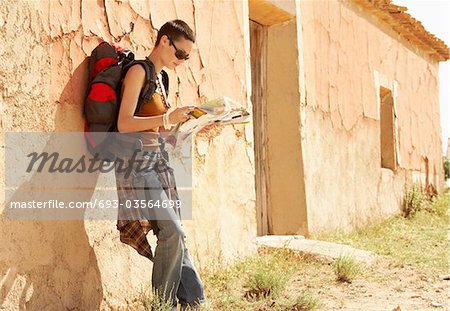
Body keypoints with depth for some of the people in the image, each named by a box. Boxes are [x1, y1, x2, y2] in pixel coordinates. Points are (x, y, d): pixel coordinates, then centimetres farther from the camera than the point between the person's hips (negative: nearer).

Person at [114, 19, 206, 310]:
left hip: (158, 162, 8)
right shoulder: (139, 70, -6)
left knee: (175, 234, 4)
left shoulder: (162, 77, 19)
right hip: (138, 163, -8)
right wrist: (168, 118, -21)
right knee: (172, 231, -15)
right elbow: (124, 124, -16)